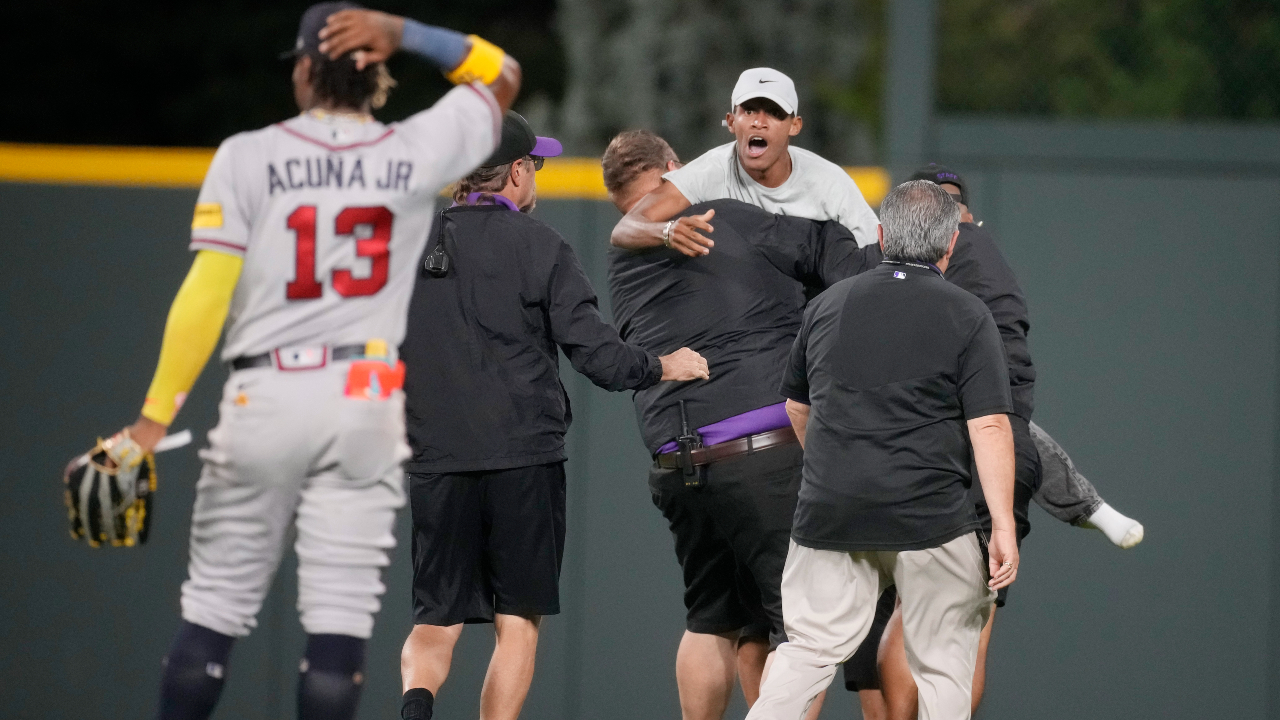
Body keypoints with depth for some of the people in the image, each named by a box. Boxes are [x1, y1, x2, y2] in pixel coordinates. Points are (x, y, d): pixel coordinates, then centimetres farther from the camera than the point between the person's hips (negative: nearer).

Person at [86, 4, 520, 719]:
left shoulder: (247, 158, -3)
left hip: (265, 396, -1)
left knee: (215, 610, 7)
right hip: (367, 404, 1)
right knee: (341, 619, -1)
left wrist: (154, 418, -8)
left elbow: (205, 297, -9)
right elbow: (501, 75, 19)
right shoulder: (416, 153, 2)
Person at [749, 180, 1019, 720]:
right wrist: (1004, 527, -10)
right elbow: (990, 426, -11)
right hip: (931, 516, -3)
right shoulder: (968, 316, -3)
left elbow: (796, 407, 21)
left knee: (810, 649, 8)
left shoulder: (827, 305, 10)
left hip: (827, 514, 4)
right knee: (943, 664, 6)